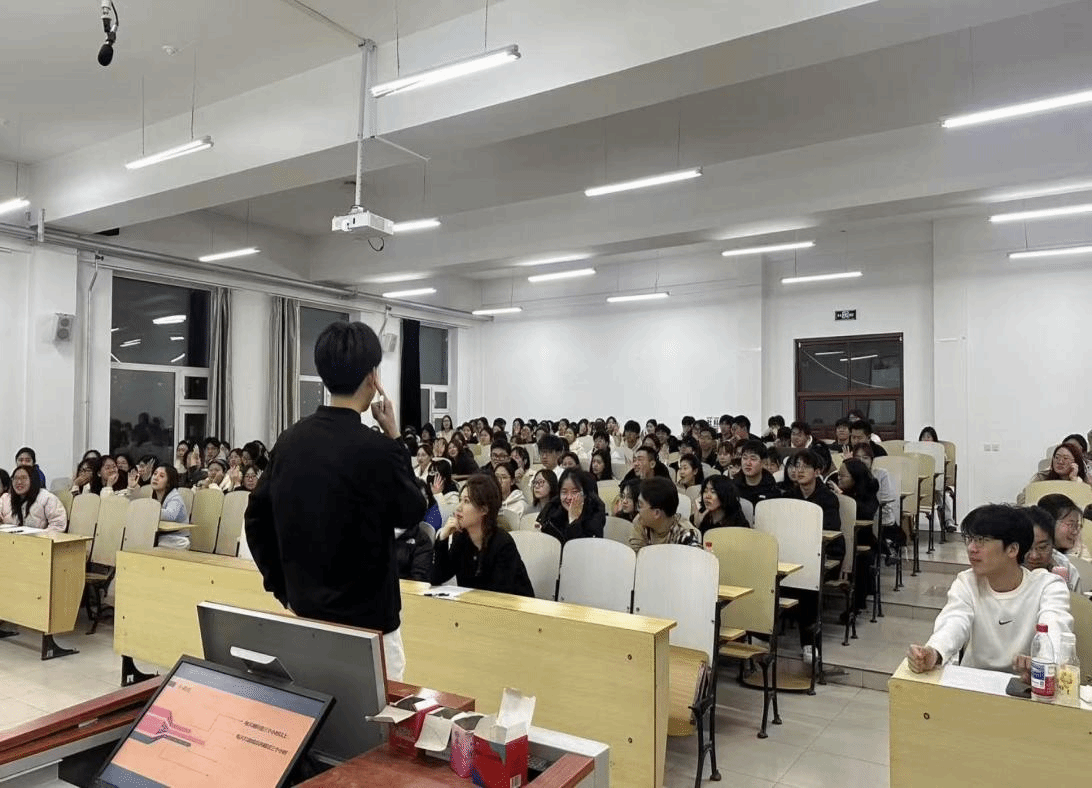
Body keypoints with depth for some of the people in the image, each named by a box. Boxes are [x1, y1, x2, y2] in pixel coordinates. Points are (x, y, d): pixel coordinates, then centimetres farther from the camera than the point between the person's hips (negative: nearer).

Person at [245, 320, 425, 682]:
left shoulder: (289, 440, -2)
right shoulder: (376, 449, -22)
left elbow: (256, 519, 6)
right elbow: (412, 514, -5)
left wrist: (283, 587, 14)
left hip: (306, 615, 7)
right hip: (366, 620, -7)